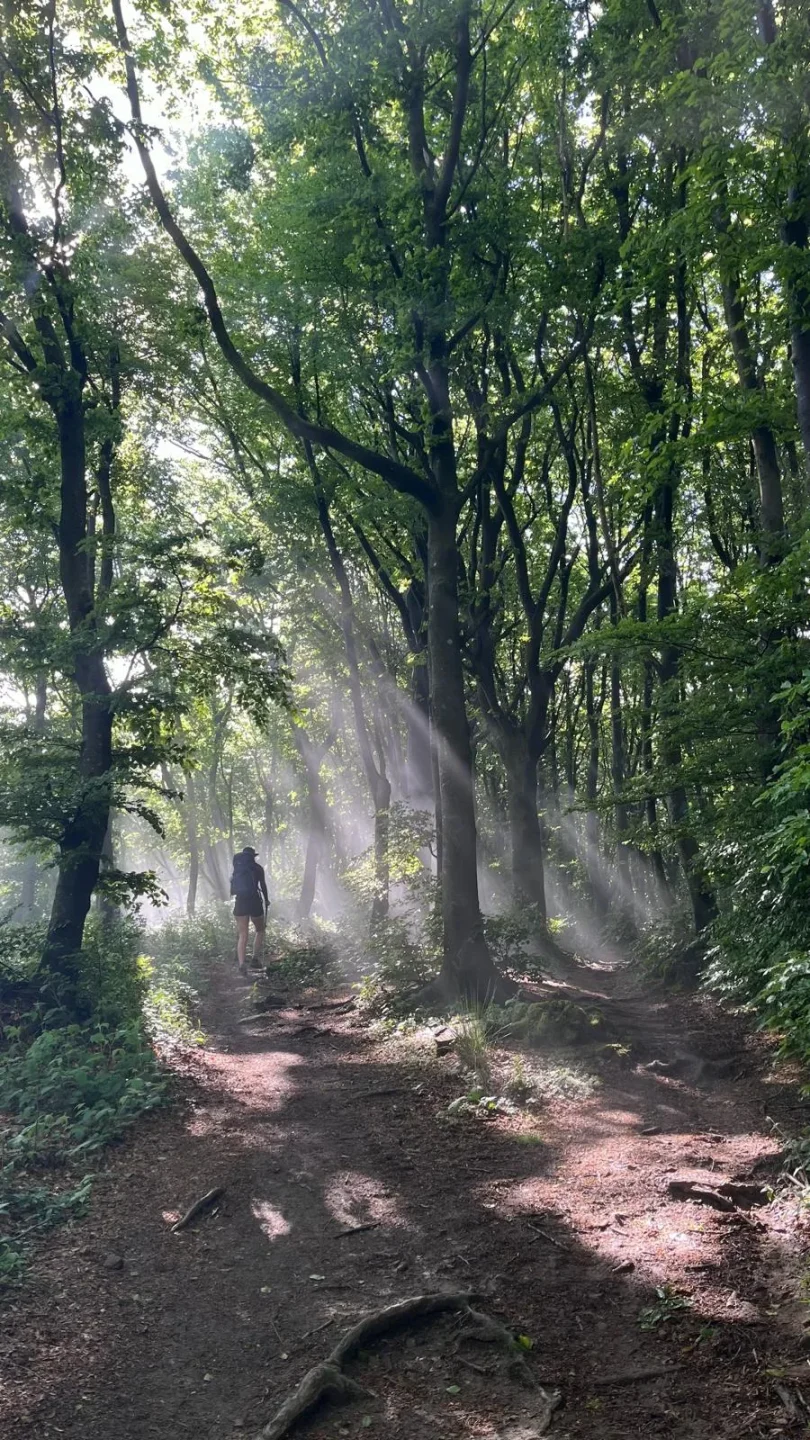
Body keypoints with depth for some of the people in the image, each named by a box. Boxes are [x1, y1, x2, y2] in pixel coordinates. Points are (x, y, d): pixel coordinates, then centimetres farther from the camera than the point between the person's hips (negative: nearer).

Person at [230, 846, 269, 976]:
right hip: (255, 901, -2)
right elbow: (263, 885, 5)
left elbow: (232, 889, 12)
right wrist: (266, 900, 20)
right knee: (260, 931, 18)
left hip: (240, 902, 2)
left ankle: (241, 963, -14)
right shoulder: (258, 868, 1)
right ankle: (256, 957, 4)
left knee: (242, 935, 2)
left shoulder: (236, 867, 10)